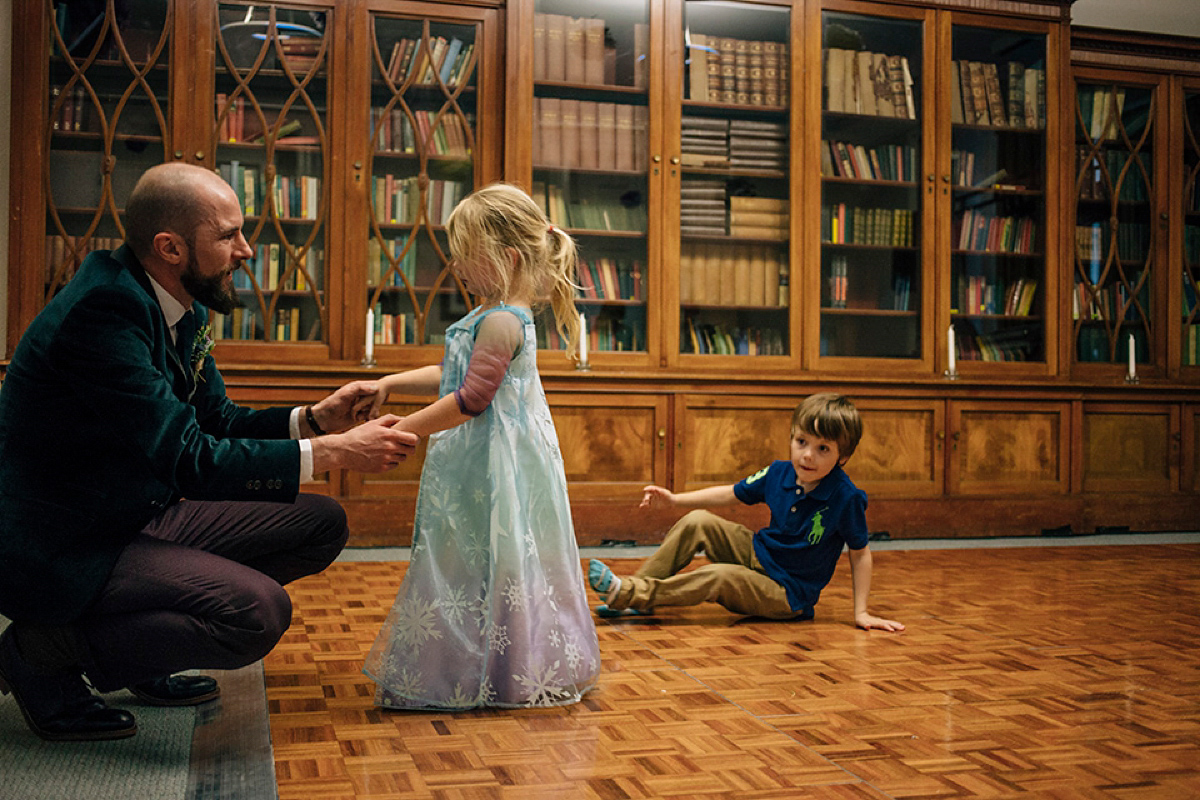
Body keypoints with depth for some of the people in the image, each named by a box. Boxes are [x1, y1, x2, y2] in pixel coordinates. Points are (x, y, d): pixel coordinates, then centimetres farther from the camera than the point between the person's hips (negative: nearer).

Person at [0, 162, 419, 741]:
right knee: (259, 611, -27)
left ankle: (142, 655, 12)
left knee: (320, 524, 4)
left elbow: (217, 421, 14)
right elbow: (191, 458, -27)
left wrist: (313, 419, -3)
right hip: (64, 549, -10)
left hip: (142, 515, 10)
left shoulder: (180, 307, 4)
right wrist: (334, 452, -24)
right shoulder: (102, 309, -25)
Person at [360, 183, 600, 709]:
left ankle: (485, 674, 11)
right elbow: (453, 377, 22)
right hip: (479, 464, 10)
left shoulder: (501, 322, -19)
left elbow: (470, 400, -22)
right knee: (472, 562, 15)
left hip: (496, 468, -10)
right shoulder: (494, 316, 13)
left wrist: (403, 430, -18)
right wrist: (392, 383, 15)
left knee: (486, 562, -1)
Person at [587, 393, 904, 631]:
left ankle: (630, 595, -22)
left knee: (718, 576, -29)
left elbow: (860, 553, -11)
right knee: (697, 522, -9)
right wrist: (674, 499, 3)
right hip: (757, 554, 6)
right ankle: (638, 584, -4)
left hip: (788, 593, -6)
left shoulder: (846, 498, -22)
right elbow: (730, 494, 7)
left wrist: (862, 612, -13)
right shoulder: (779, 473, -7)